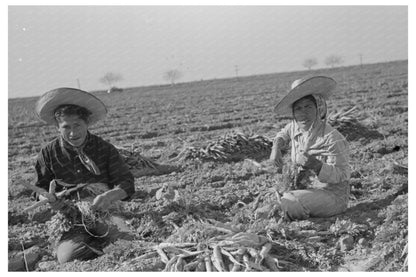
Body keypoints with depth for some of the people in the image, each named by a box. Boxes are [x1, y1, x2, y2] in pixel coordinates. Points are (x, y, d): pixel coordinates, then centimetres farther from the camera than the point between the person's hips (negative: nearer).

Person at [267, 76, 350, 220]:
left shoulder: (331, 138, -21)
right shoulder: (294, 127, 0)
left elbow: (342, 174, -19)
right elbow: (283, 134, 25)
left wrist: (317, 166, -36)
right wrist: (276, 147, 3)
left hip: (331, 196, -7)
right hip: (305, 191, 8)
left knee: (289, 203, -29)